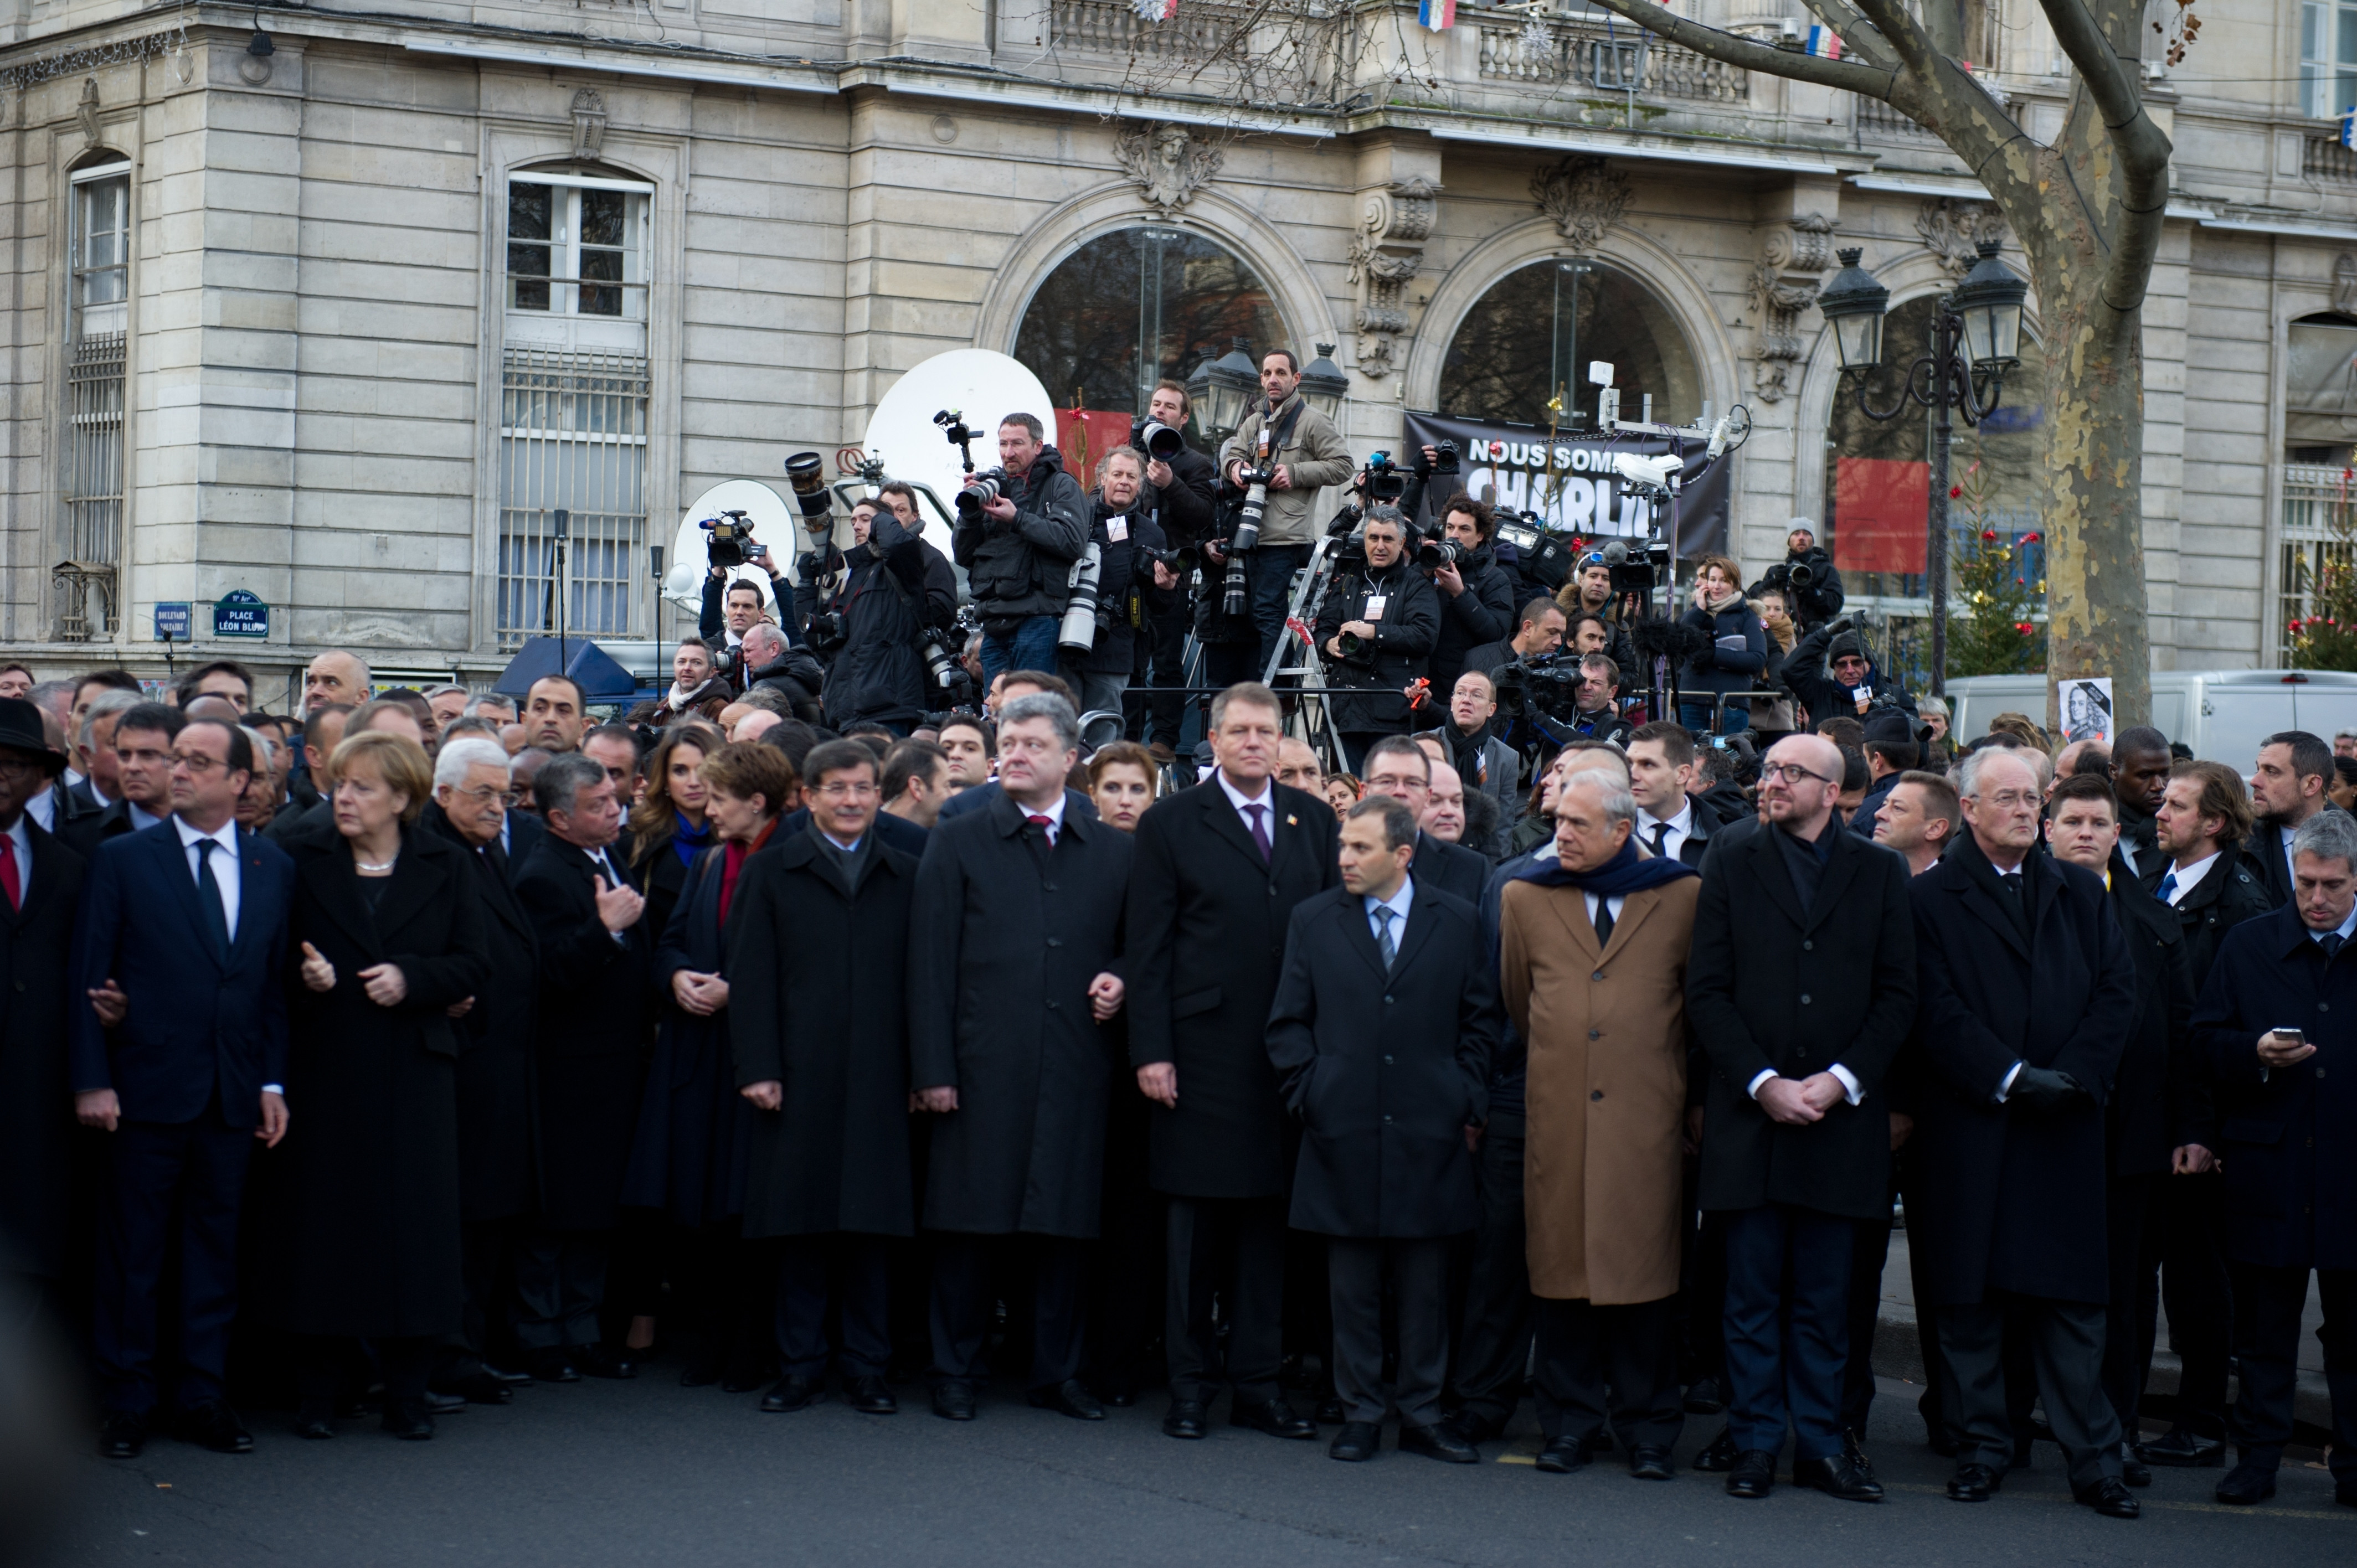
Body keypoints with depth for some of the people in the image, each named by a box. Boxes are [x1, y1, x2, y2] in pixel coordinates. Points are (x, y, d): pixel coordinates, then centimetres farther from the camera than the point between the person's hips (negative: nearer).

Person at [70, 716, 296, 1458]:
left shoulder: (273, 868, 9)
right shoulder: (123, 859, 0)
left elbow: (277, 983, 11)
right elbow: (86, 977, -2)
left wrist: (272, 1081, 4)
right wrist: (91, 1079, -9)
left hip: (234, 1094, 3)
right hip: (147, 1089, -3)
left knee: (215, 1247, 8)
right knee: (133, 1253, 3)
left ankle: (204, 1397, 17)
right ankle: (126, 1403, 11)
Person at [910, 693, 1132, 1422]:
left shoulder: (1113, 851, 12)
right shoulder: (957, 844, 6)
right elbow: (930, 963, 1)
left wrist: (1118, 982, -4)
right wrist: (932, 1068, -7)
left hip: (1075, 1065, 2)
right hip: (982, 1063, -2)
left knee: (1065, 1224, 5)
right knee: (967, 1223, 2)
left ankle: (1057, 1371, 16)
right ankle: (956, 1372, 12)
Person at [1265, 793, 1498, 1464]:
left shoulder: (1457, 923, 5)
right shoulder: (1313, 920, 6)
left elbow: (1479, 1020, 9)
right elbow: (1288, 1023, 8)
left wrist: (1467, 1103, 2)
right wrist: (1308, 1093, -2)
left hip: (1429, 1133, 0)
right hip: (1343, 1132, 0)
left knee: (1425, 1284, 4)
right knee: (1353, 1285, 4)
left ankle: (1421, 1415, 13)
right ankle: (1362, 1414, 13)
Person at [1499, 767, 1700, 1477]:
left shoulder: (1681, 897, 2)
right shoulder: (1524, 897, 8)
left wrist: (1686, 1088, 14)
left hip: (1645, 1117, -2)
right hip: (1556, 1116, 2)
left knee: (1642, 1266, -1)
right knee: (1560, 1263, 2)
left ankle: (1647, 1430, 8)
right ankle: (1568, 1424, 11)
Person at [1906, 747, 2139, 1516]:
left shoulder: (2081, 892, 14)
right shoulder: (1931, 898, 3)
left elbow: (2117, 989, 6)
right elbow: (1937, 1010, -5)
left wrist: (2074, 1074, -8)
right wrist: (2010, 1078, -13)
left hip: (2067, 1120, 2)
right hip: (1969, 1124, -2)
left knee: (2072, 1295, 2)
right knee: (1970, 1299, 3)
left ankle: (2093, 1458, 6)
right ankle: (1981, 1446, 13)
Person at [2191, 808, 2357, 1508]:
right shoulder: (2249, 945, 8)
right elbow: (2205, 1040, 9)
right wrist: (2256, 1053, -10)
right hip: (2268, 1163, 1)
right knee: (2263, 1327, 6)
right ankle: (2257, 1457, 14)